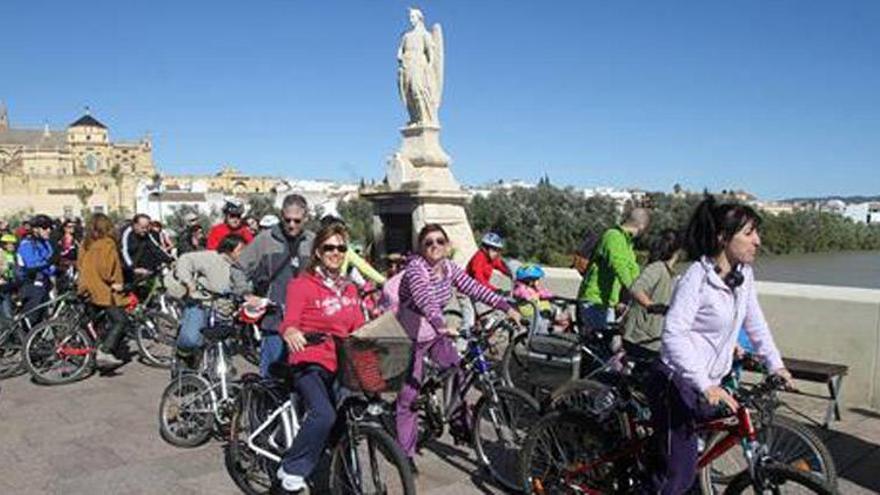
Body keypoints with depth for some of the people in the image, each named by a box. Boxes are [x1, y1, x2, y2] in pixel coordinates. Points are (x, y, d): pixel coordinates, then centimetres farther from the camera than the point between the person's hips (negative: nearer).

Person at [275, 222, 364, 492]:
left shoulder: (349, 289, 16)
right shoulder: (302, 284, -2)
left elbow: (359, 329, 15)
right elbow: (289, 321, -15)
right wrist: (290, 332, -37)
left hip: (341, 365, 6)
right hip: (311, 363, -6)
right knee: (323, 415, -27)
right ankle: (292, 470, -6)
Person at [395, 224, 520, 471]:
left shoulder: (448, 267, -5)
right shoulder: (415, 268, -25)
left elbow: (474, 288, -10)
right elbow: (425, 298, -42)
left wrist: (506, 307, -19)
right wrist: (441, 325, -59)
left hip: (436, 332, 6)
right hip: (412, 337, -6)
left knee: (458, 372, -1)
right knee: (409, 395, -3)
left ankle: (459, 425, 22)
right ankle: (405, 453, 8)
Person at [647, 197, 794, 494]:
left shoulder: (743, 275, 2)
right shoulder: (696, 279, -22)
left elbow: (754, 322, 17)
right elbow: (673, 336, -28)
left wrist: (775, 364, 13)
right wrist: (705, 385, -33)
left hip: (707, 383, 8)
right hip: (676, 385, -8)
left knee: (688, 470, 17)